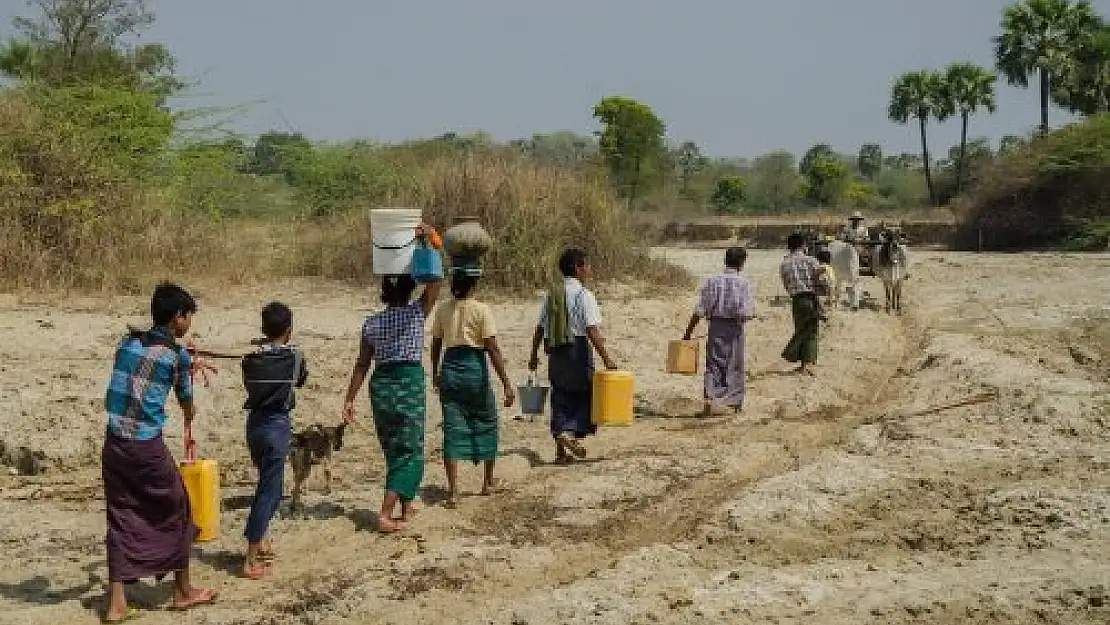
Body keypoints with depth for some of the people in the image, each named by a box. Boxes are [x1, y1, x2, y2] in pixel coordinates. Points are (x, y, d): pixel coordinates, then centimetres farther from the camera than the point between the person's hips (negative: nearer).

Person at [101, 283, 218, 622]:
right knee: (176, 511, 13)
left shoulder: (128, 342, 9)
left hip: (114, 444, 6)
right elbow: (186, 402, 11)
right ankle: (183, 591, 25)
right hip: (147, 446, -5)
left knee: (121, 518, 10)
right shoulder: (177, 354, -5)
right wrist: (190, 417, 34)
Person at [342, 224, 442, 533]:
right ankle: (386, 514, -9)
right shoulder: (416, 313, -6)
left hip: (381, 385, 5)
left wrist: (349, 400, 8)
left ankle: (407, 505, 30)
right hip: (409, 383, -5)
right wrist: (429, 241, -18)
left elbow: (362, 365, 4)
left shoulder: (371, 323, 5)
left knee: (393, 449, 18)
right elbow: (434, 282, -13)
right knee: (408, 451, 1)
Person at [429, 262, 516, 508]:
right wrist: (507, 384, -14)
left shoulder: (442, 309, 3)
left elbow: (436, 344, 11)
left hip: (450, 368, 3)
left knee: (452, 428, 2)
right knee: (486, 423, 17)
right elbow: (493, 349, -15)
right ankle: (488, 481, 30)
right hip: (475, 368, -3)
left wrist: (435, 373, 26)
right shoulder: (481, 310, -10)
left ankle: (453, 492, -5)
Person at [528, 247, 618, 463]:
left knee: (560, 397, 10)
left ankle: (561, 449, 11)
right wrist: (606, 358, -19)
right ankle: (570, 433, -10)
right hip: (577, 349, -6)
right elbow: (592, 330, -18)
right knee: (583, 394, 7)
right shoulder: (582, 294, -10)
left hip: (555, 352, 6)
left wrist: (534, 354, 23)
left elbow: (540, 328, 13)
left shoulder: (551, 294, 10)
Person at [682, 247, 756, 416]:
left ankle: (710, 401, -10)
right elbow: (748, 313, -13)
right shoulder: (744, 283, -7)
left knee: (713, 365, 4)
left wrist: (688, 332, 3)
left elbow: (699, 311, -3)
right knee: (735, 366, 14)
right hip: (734, 328, -1)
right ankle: (736, 402, 26)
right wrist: (749, 316, 10)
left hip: (715, 326, 1)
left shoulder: (712, 281, -2)